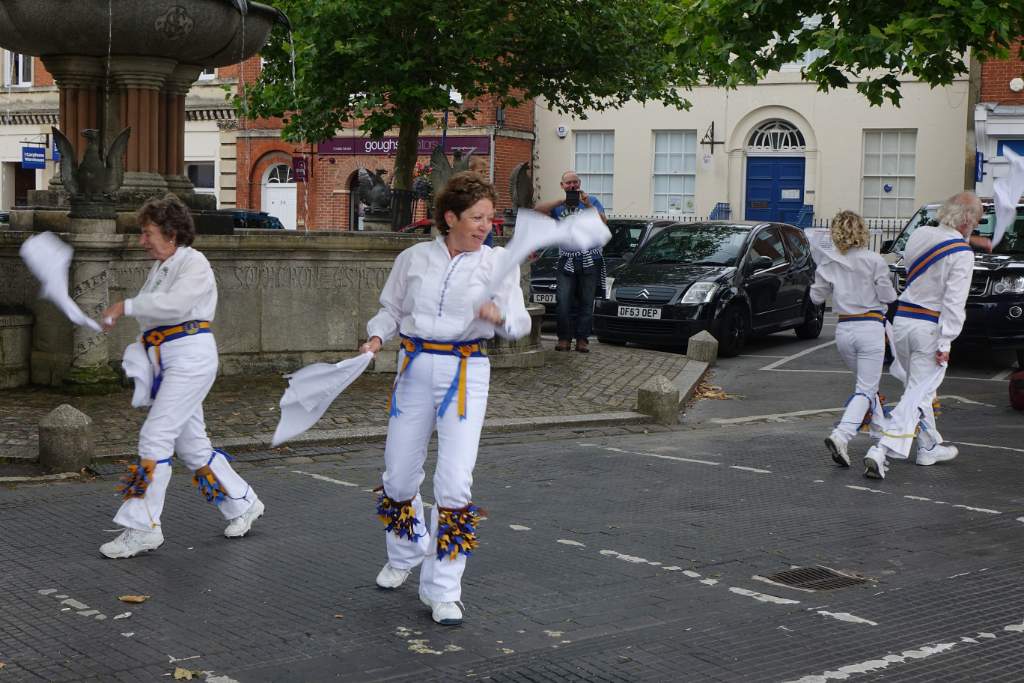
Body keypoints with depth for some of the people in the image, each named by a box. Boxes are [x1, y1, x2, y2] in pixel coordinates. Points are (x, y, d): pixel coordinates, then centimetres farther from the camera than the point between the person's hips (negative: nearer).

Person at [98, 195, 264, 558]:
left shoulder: (194, 264, -10)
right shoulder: (159, 268, 18)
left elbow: (173, 304, -26)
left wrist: (126, 306, -22)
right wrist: (138, 349, 9)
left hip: (191, 357, -10)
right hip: (167, 363, 10)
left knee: (155, 436, -14)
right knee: (192, 444, 13)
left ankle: (143, 528, -10)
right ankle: (243, 504, 28)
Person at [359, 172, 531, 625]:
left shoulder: (498, 263, 0)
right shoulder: (413, 259, 3)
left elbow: (520, 324, -2)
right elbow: (390, 309, 14)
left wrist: (499, 316, -23)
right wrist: (376, 337, -5)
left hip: (465, 373, -2)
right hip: (415, 369, 2)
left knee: (455, 483, -11)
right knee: (399, 477, 10)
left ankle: (443, 590, 1)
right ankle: (405, 555, 40)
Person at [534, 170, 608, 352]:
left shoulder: (592, 201, 9)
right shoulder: (558, 206, 11)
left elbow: (603, 222, -4)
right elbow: (538, 209, -8)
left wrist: (588, 205, -16)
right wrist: (563, 200, -11)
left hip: (590, 261, -1)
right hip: (567, 261, 1)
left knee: (587, 302, 1)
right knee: (563, 302, -8)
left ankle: (582, 339, 5)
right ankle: (564, 338, -1)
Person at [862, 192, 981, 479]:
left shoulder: (920, 235, 3)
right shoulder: (962, 254, -14)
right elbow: (954, 301, -18)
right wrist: (946, 342, -17)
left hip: (902, 320, 7)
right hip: (931, 328, -7)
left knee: (918, 388, 21)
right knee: (918, 394, -4)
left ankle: (930, 447, 33)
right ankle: (881, 452, -14)